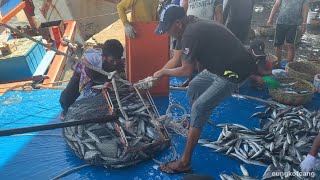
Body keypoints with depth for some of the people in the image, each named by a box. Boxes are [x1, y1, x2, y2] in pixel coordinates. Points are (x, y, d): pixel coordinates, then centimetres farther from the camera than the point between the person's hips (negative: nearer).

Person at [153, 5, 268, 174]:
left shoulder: (191, 34, -23)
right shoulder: (193, 26, 7)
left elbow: (186, 71, -15)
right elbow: (176, 59, 16)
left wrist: (163, 72, 2)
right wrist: (154, 77, 17)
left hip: (234, 72, -10)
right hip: (222, 66, 10)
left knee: (199, 108, -11)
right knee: (194, 87, 20)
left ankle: (184, 162, -5)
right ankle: (193, 124, 40)